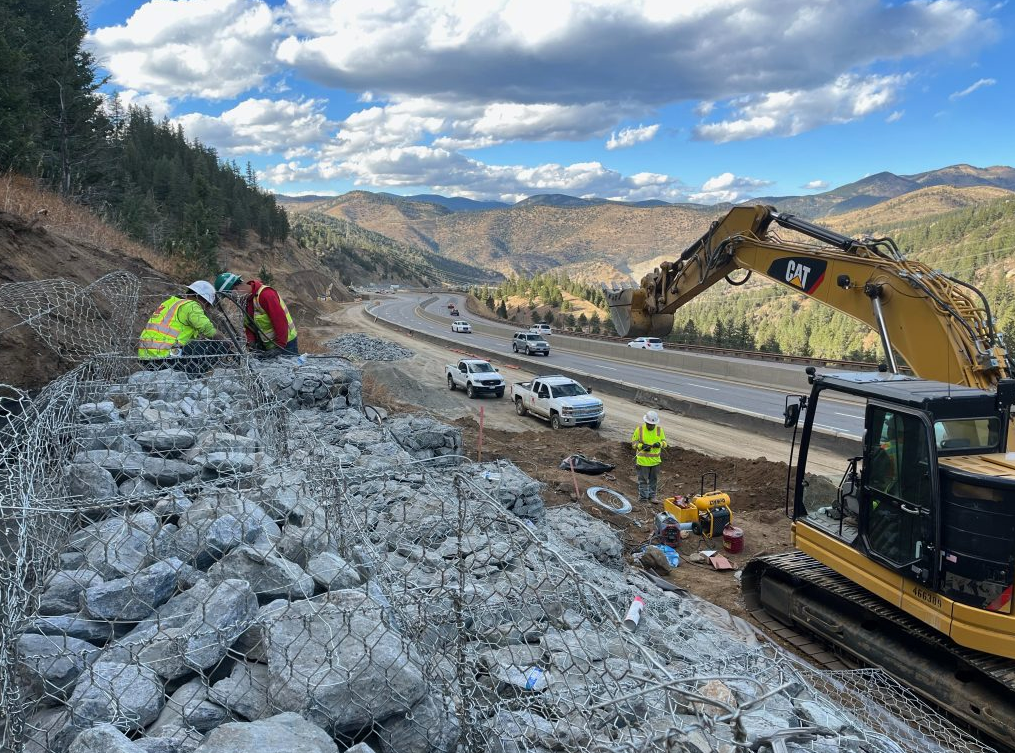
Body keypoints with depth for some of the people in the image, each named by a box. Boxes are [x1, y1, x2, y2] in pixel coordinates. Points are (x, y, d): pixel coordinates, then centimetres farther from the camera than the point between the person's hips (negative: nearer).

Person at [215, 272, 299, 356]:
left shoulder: (265, 294, -23)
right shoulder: (244, 300, 5)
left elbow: (281, 322, -27)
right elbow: (248, 324, 11)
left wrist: (279, 347, -26)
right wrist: (251, 342, -6)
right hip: (265, 346, 8)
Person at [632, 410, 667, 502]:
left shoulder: (659, 429, -1)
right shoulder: (640, 429, -8)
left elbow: (664, 442, 6)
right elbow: (633, 442, -1)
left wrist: (659, 444, -17)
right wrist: (642, 446, -19)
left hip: (655, 460, 3)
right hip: (643, 460, -3)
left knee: (654, 479, 13)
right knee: (643, 480, 4)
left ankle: (652, 496, 26)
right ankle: (643, 497, 15)